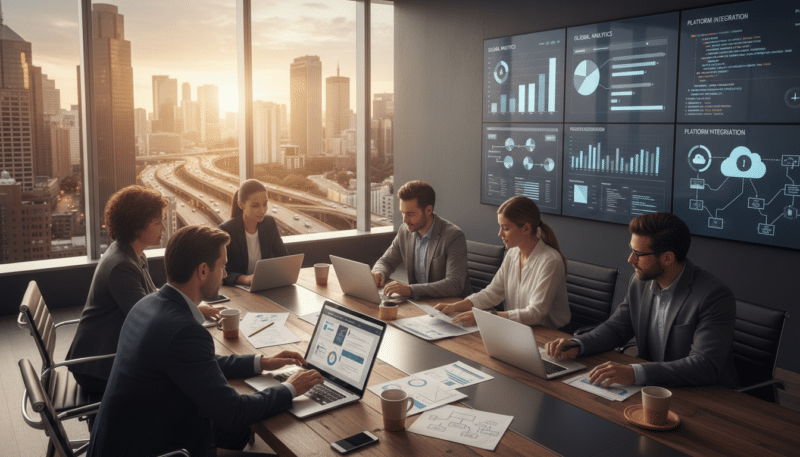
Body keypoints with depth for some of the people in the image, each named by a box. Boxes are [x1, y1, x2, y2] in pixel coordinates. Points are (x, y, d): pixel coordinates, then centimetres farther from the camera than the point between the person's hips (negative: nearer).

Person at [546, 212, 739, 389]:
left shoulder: (715, 296, -20)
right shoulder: (640, 281, 1)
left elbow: (705, 366, -28)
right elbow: (616, 327, 12)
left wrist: (635, 373, -38)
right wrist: (577, 344, -9)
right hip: (653, 387, 7)